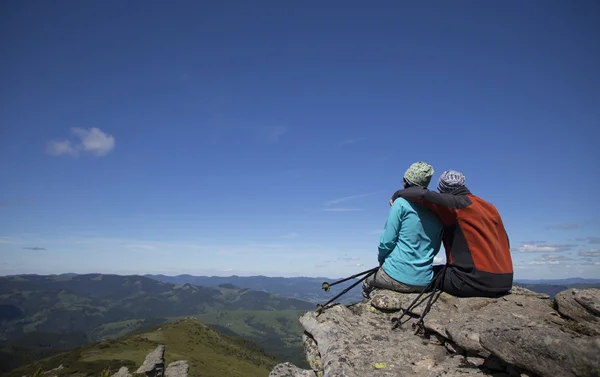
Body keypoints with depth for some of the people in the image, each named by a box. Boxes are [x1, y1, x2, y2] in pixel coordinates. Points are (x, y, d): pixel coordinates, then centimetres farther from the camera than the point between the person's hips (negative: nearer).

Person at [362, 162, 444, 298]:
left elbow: (387, 241, -11)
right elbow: (435, 249, 14)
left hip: (398, 278, -5)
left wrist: (381, 260, 7)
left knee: (367, 284, 25)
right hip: (425, 282, 6)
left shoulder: (401, 203, -10)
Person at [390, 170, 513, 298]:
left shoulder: (457, 204, -8)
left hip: (474, 281, -7)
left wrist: (397, 195, -3)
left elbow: (422, 193, -21)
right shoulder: (489, 207, 13)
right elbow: (505, 243, 15)